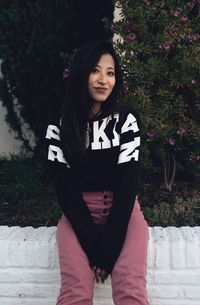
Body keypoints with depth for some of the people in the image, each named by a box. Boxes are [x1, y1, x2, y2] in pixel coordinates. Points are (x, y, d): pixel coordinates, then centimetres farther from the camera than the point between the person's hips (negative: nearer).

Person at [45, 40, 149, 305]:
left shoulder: (126, 119, -1)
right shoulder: (59, 125, 0)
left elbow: (127, 182, -8)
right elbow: (64, 186, -5)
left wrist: (108, 247, -16)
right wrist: (93, 245, -14)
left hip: (122, 208, 0)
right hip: (78, 211, 0)